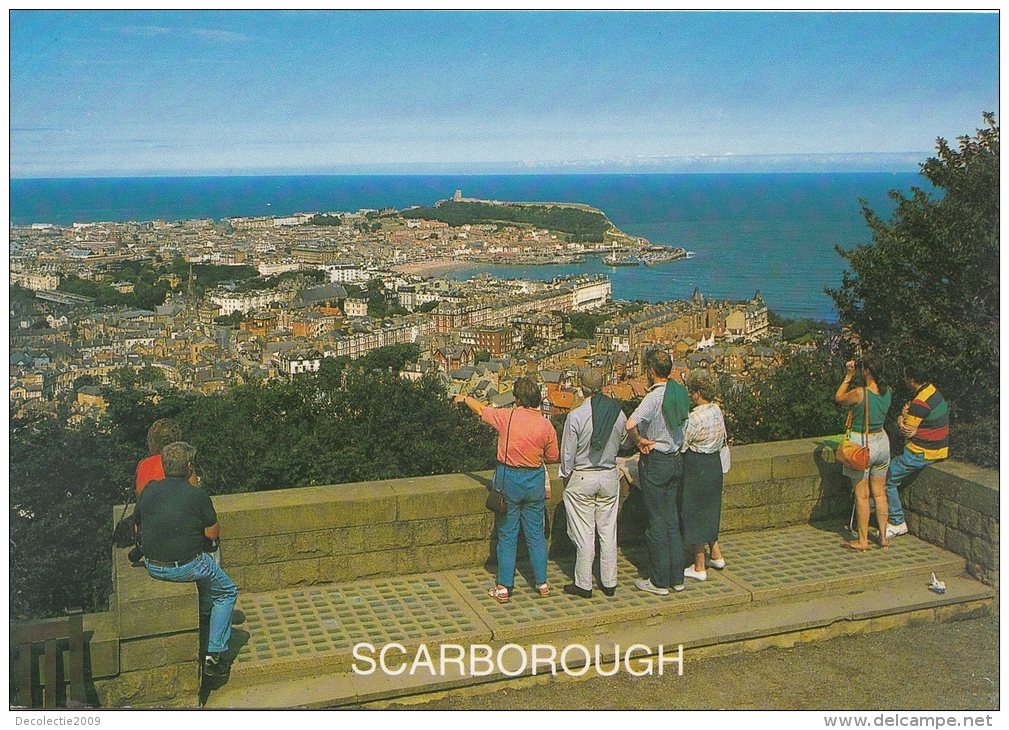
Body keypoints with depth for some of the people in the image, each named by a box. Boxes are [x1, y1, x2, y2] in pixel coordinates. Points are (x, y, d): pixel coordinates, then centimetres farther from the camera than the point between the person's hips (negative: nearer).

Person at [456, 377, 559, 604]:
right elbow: (553, 456, 3)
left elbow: (481, 409, 7)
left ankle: (504, 587, 10)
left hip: (508, 479, -2)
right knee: (536, 534, 13)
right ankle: (542, 583, 20)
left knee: (507, 536, 5)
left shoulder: (506, 417, -12)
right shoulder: (545, 425, -7)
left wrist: (464, 398, 26)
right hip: (535, 481, 2)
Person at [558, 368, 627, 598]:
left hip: (581, 478, -4)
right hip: (610, 477, 4)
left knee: (583, 534, 3)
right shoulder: (618, 412, -5)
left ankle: (583, 584, 11)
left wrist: (565, 475, 4)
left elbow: (568, 453, -10)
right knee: (608, 532, 11)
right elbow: (623, 441, 10)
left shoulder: (576, 416, -16)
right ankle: (609, 583, 19)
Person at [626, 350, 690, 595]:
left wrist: (640, 441, -17)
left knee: (657, 522, 2)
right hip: (676, 459, 7)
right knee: (672, 519, 15)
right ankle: (677, 578, 21)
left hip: (655, 462, -7)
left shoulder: (654, 397, -20)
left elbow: (630, 424, -36)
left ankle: (660, 582, 10)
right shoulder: (680, 392, 3)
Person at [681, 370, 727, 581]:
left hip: (697, 467, -8)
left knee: (694, 515, 4)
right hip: (714, 464, 8)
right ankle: (716, 556, 30)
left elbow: (680, 445, -18)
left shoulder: (696, 418, -23)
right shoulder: (716, 410, 3)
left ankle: (699, 567, 12)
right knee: (709, 511, 23)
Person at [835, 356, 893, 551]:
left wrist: (848, 376, 2)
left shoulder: (860, 393, -21)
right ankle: (883, 537, 22)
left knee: (862, 495, 2)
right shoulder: (887, 392, -2)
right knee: (880, 493, 15)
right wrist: (852, 376, 11)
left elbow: (838, 398, -4)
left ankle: (862, 541, 9)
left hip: (862, 444, -6)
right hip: (881, 441, 6)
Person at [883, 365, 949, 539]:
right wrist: (902, 418, -11)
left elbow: (907, 431, -17)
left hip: (922, 453, -10)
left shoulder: (921, 402, -24)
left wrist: (904, 416, 0)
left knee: (887, 478, -4)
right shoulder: (932, 391, 8)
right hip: (938, 448, 10)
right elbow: (903, 414, 11)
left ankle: (897, 523, 0)